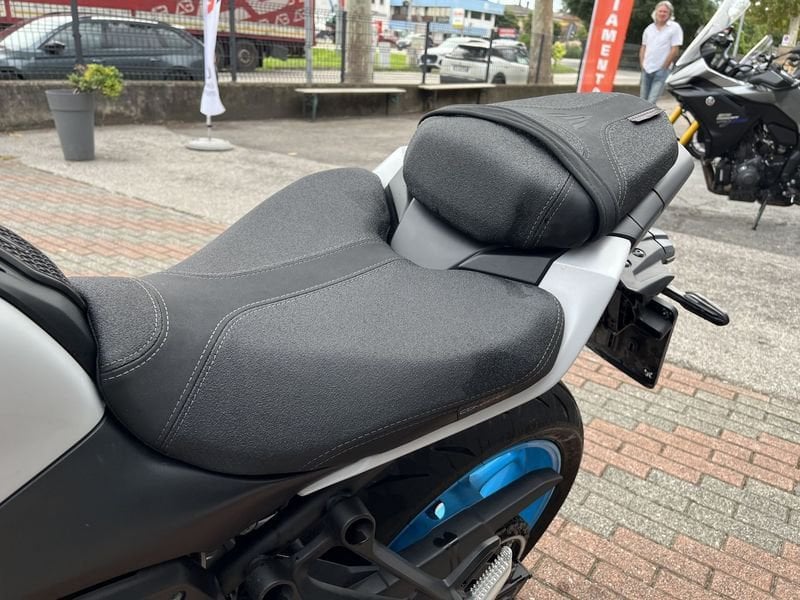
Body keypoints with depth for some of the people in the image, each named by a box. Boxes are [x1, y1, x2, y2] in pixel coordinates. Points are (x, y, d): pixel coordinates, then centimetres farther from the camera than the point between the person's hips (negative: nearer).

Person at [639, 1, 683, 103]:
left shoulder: (674, 28, -5)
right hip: (646, 69, 6)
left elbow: (674, 51, -8)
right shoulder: (649, 28, 10)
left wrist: (663, 67, -9)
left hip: (661, 70, -5)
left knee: (651, 102, -14)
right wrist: (642, 64, 7)